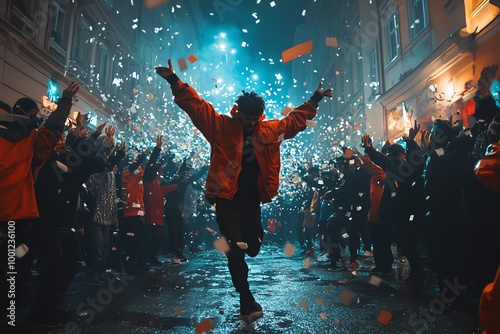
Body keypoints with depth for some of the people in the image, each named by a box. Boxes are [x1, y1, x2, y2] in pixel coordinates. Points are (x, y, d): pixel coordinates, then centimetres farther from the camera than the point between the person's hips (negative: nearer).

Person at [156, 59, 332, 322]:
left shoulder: (271, 130, 7)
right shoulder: (221, 127, -3)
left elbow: (295, 118, 19)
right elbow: (195, 104, -5)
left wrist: (314, 100, 22)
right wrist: (174, 81, -11)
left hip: (253, 200, 4)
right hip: (227, 200, -4)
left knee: (254, 248, 9)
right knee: (236, 250, -5)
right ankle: (247, 303, 9)